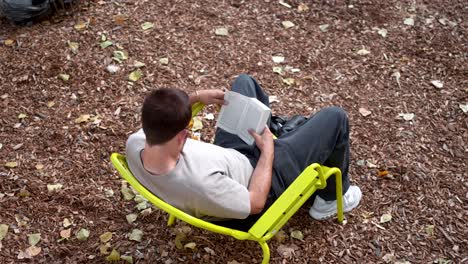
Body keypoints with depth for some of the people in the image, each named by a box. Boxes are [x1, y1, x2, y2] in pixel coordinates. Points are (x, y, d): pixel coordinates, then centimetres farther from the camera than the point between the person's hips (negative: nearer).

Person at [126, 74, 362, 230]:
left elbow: (157, 119, 1)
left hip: (229, 155, 7)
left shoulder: (135, 144, -26)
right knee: (335, 117, 3)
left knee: (244, 81, 20)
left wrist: (195, 97, -9)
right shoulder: (202, 184, -46)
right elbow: (255, 203, -26)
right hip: (262, 175, -7)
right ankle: (331, 199, 28)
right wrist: (268, 149, -14)